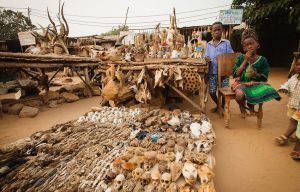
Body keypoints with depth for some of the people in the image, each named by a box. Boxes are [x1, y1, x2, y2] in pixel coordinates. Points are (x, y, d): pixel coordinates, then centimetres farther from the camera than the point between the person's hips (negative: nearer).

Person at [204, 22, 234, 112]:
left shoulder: (226, 43, 3)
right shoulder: (208, 44, 10)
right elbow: (206, 56, 9)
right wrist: (207, 58, -13)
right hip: (212, 72, 2)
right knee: (212, 92, 3)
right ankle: (218, 105, 31)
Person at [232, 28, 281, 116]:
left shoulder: (262, 60, 2)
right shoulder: (241, 58, 0)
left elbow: (264, 77, 3)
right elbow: (236, 74, -10)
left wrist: (256, 74, -19)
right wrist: (245, 60, -13)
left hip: (256, 84, 3)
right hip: (241, 83, -2)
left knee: (268, 91, -27)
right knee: (240, 94, -37)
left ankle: (251, 105, 7)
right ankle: (242, 106, 5)